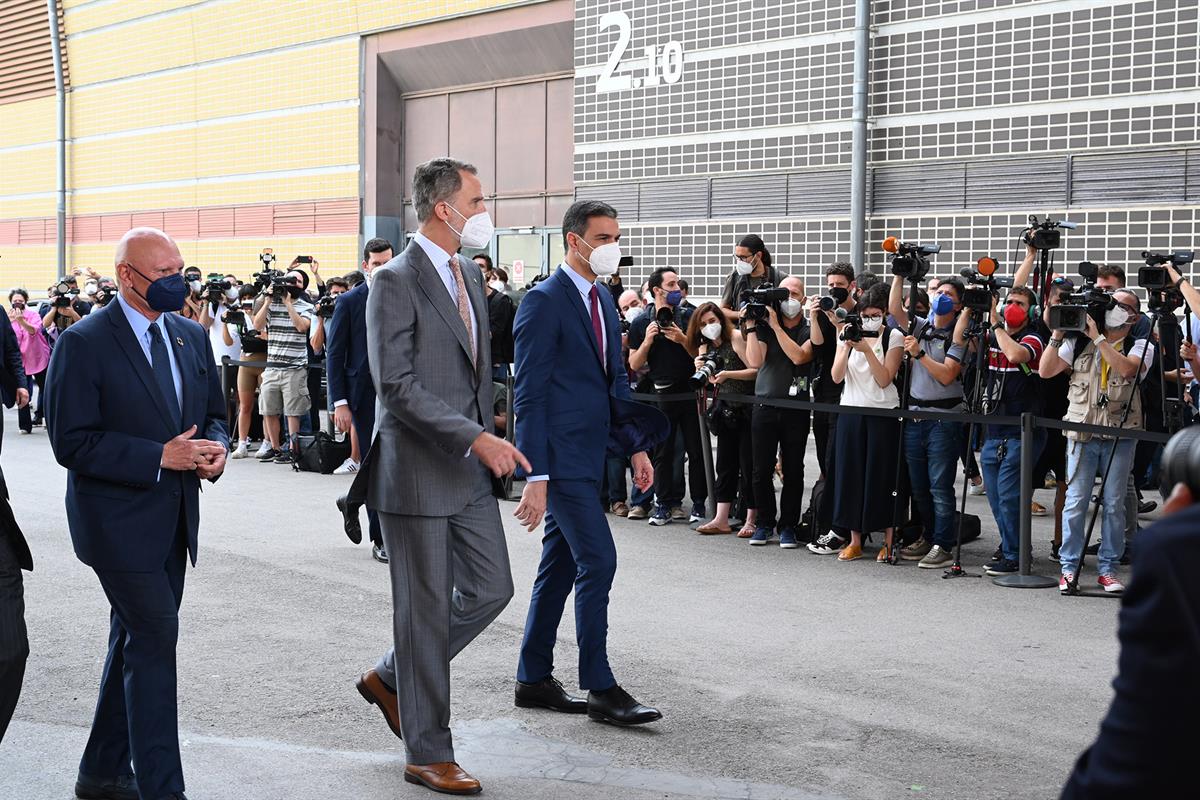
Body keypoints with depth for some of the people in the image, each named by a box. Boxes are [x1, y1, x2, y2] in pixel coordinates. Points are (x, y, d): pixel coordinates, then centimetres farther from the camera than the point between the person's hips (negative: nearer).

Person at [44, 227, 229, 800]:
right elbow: (71, 442, -16)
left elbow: (214, 411, 18)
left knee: (136, 640, 16)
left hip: (174, 519, 7)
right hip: (118, 521, -7)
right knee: (155, 638, -9)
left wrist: (216, 447, -6)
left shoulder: (191, 335, 9)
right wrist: (160, 458, -22)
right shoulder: (83, 343, -12)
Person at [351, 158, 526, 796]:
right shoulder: (395, 282, -14)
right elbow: (396, 386, -21)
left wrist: (488, 441, 14)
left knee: (490, 589, 11)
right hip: (417, 474, -8)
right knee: (426, 611, 2)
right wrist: (476, 437, -25)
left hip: (470, 472, 8)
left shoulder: (468, 277, 13)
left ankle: (391, 678, 30)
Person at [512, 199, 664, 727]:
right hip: (559, 457, -9)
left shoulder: (604, 299, 14)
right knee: (597, 561, -10)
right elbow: (529, 394, -16)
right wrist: (534, 476, -20)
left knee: (560, 567, 13)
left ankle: (534, 679, 22)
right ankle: (600, 688, -1)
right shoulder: (544, 301, -12)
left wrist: (636, 446, 13)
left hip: (588, 455, 9)